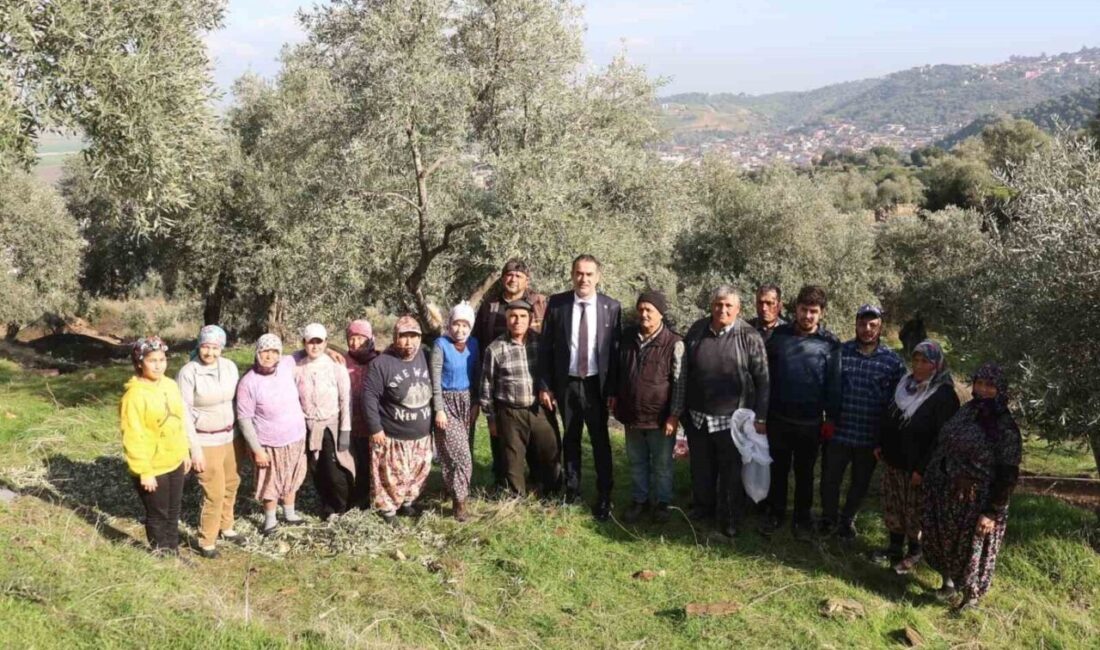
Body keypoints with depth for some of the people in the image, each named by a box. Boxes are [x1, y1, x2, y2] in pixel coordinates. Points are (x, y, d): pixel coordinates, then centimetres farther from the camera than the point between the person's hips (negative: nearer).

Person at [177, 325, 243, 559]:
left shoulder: (230, 367, -2)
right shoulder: (188, 373, -17)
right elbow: (184, 413, -15)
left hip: (230, 436, 6)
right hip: (205, 441, -6)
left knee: (231, 484, 19)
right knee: (214, 492, -2)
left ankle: (225, 526, 41)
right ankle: (206, 541, 16)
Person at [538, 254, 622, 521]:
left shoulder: (612, 307, -5)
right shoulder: (556, 303, -4)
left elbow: (617, 350, -4)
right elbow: (545, 346, -1)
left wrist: (614, 389, -8)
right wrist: (545, 386, -3)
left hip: (597, 384, -1)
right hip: (566, 383, 1)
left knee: (601, 441, 6)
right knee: (570, 439, 14)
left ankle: (604, 497, 17)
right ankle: (571, 489, 28)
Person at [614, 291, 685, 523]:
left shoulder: (674, 343, -14)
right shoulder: (628, 337, 2)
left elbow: (680, 383, -12)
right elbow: (619, 371, 13)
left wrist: (674, 416, -14)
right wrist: (616, 398, 13)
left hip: (660, 417, -4)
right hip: (631, 414, 4)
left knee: (662, 464, 12)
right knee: (637, 462, 18)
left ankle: (662, 502, 29)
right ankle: (640, 499, 34)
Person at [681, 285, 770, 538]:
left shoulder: (749, 337, -9)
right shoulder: (697, 330, 1)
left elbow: (762, 380, -7)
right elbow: (685, 371, 9)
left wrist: (761, 417, -9)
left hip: (732, 419, -3)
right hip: (697, 416, 4)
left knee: (731, 472, 7)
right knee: (701, 468, 17)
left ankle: (729, 519, 22)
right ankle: (703, 507, 37)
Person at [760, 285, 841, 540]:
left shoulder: (829, 343, -5)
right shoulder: (778, 335, 0)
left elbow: (834, 384, -2)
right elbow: (765, 373, 4)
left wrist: (831, 418, -4)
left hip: (810, 421, -1)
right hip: (778, 417, 2)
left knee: (804, 471, 12)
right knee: (778, 468, 13)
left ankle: (802, 516, 27)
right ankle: (775, 512, 28)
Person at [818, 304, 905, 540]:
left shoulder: (893, 361, -4)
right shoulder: (839, 352, -4)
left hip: (871, 436, 1)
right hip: (838, 431, 0)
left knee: (860, 483, 17)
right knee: (830, 478, 11)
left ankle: (848, 519, 40)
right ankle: (828, 517, 36)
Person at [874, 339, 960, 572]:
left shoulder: (944, 395, -16)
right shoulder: (906, 383, 6)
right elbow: (888, 417, 17)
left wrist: (922, 469, -18)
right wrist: (880, 444, 11)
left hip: (916, 467, -7)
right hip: (893, 460, 7)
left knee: (914, 510, 6)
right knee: (892, 506, 16)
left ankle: (914, 553, 24)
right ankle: (895, 546, 33)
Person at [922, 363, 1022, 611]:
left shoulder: (1005, 426, -17)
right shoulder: (966, 412, 2)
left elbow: (1007, 474, -17)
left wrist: (993, 511, -19)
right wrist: (931, 483, 13)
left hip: (976, 500, -6)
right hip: (946, 493, 6)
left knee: (972, 548, 11)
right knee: (944, 541, 19)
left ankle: (971, 596, 32)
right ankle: (949, 582, 42)